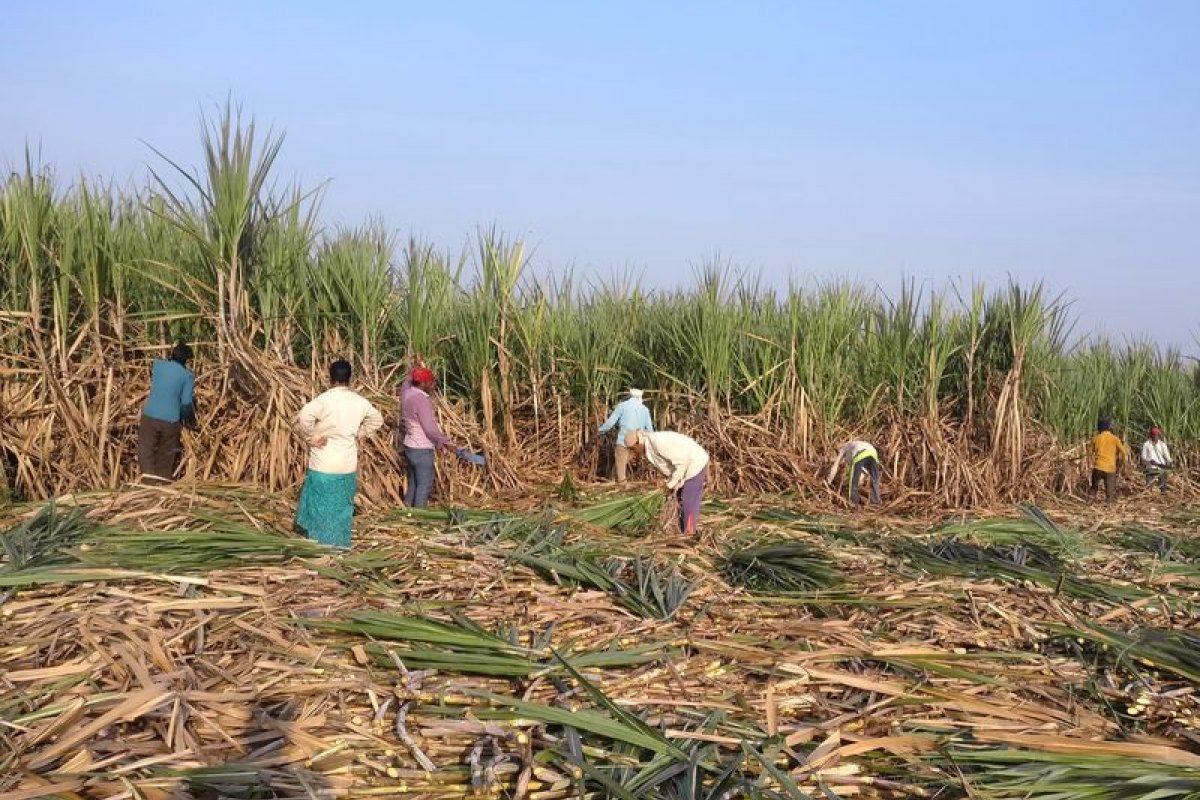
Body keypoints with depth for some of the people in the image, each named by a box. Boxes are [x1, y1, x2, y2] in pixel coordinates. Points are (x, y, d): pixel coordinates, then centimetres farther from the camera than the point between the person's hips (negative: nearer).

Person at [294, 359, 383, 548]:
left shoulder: (325, 399, -14)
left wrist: (311, 438, -14)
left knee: (320, 507, 5)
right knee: (342, 506, 16)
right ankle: (340, 545, 21)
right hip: (348, 466, 4)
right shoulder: (359, 401, 2)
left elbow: (302, 418, -27)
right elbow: (377, 420, 17)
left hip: (323, 465, -4)